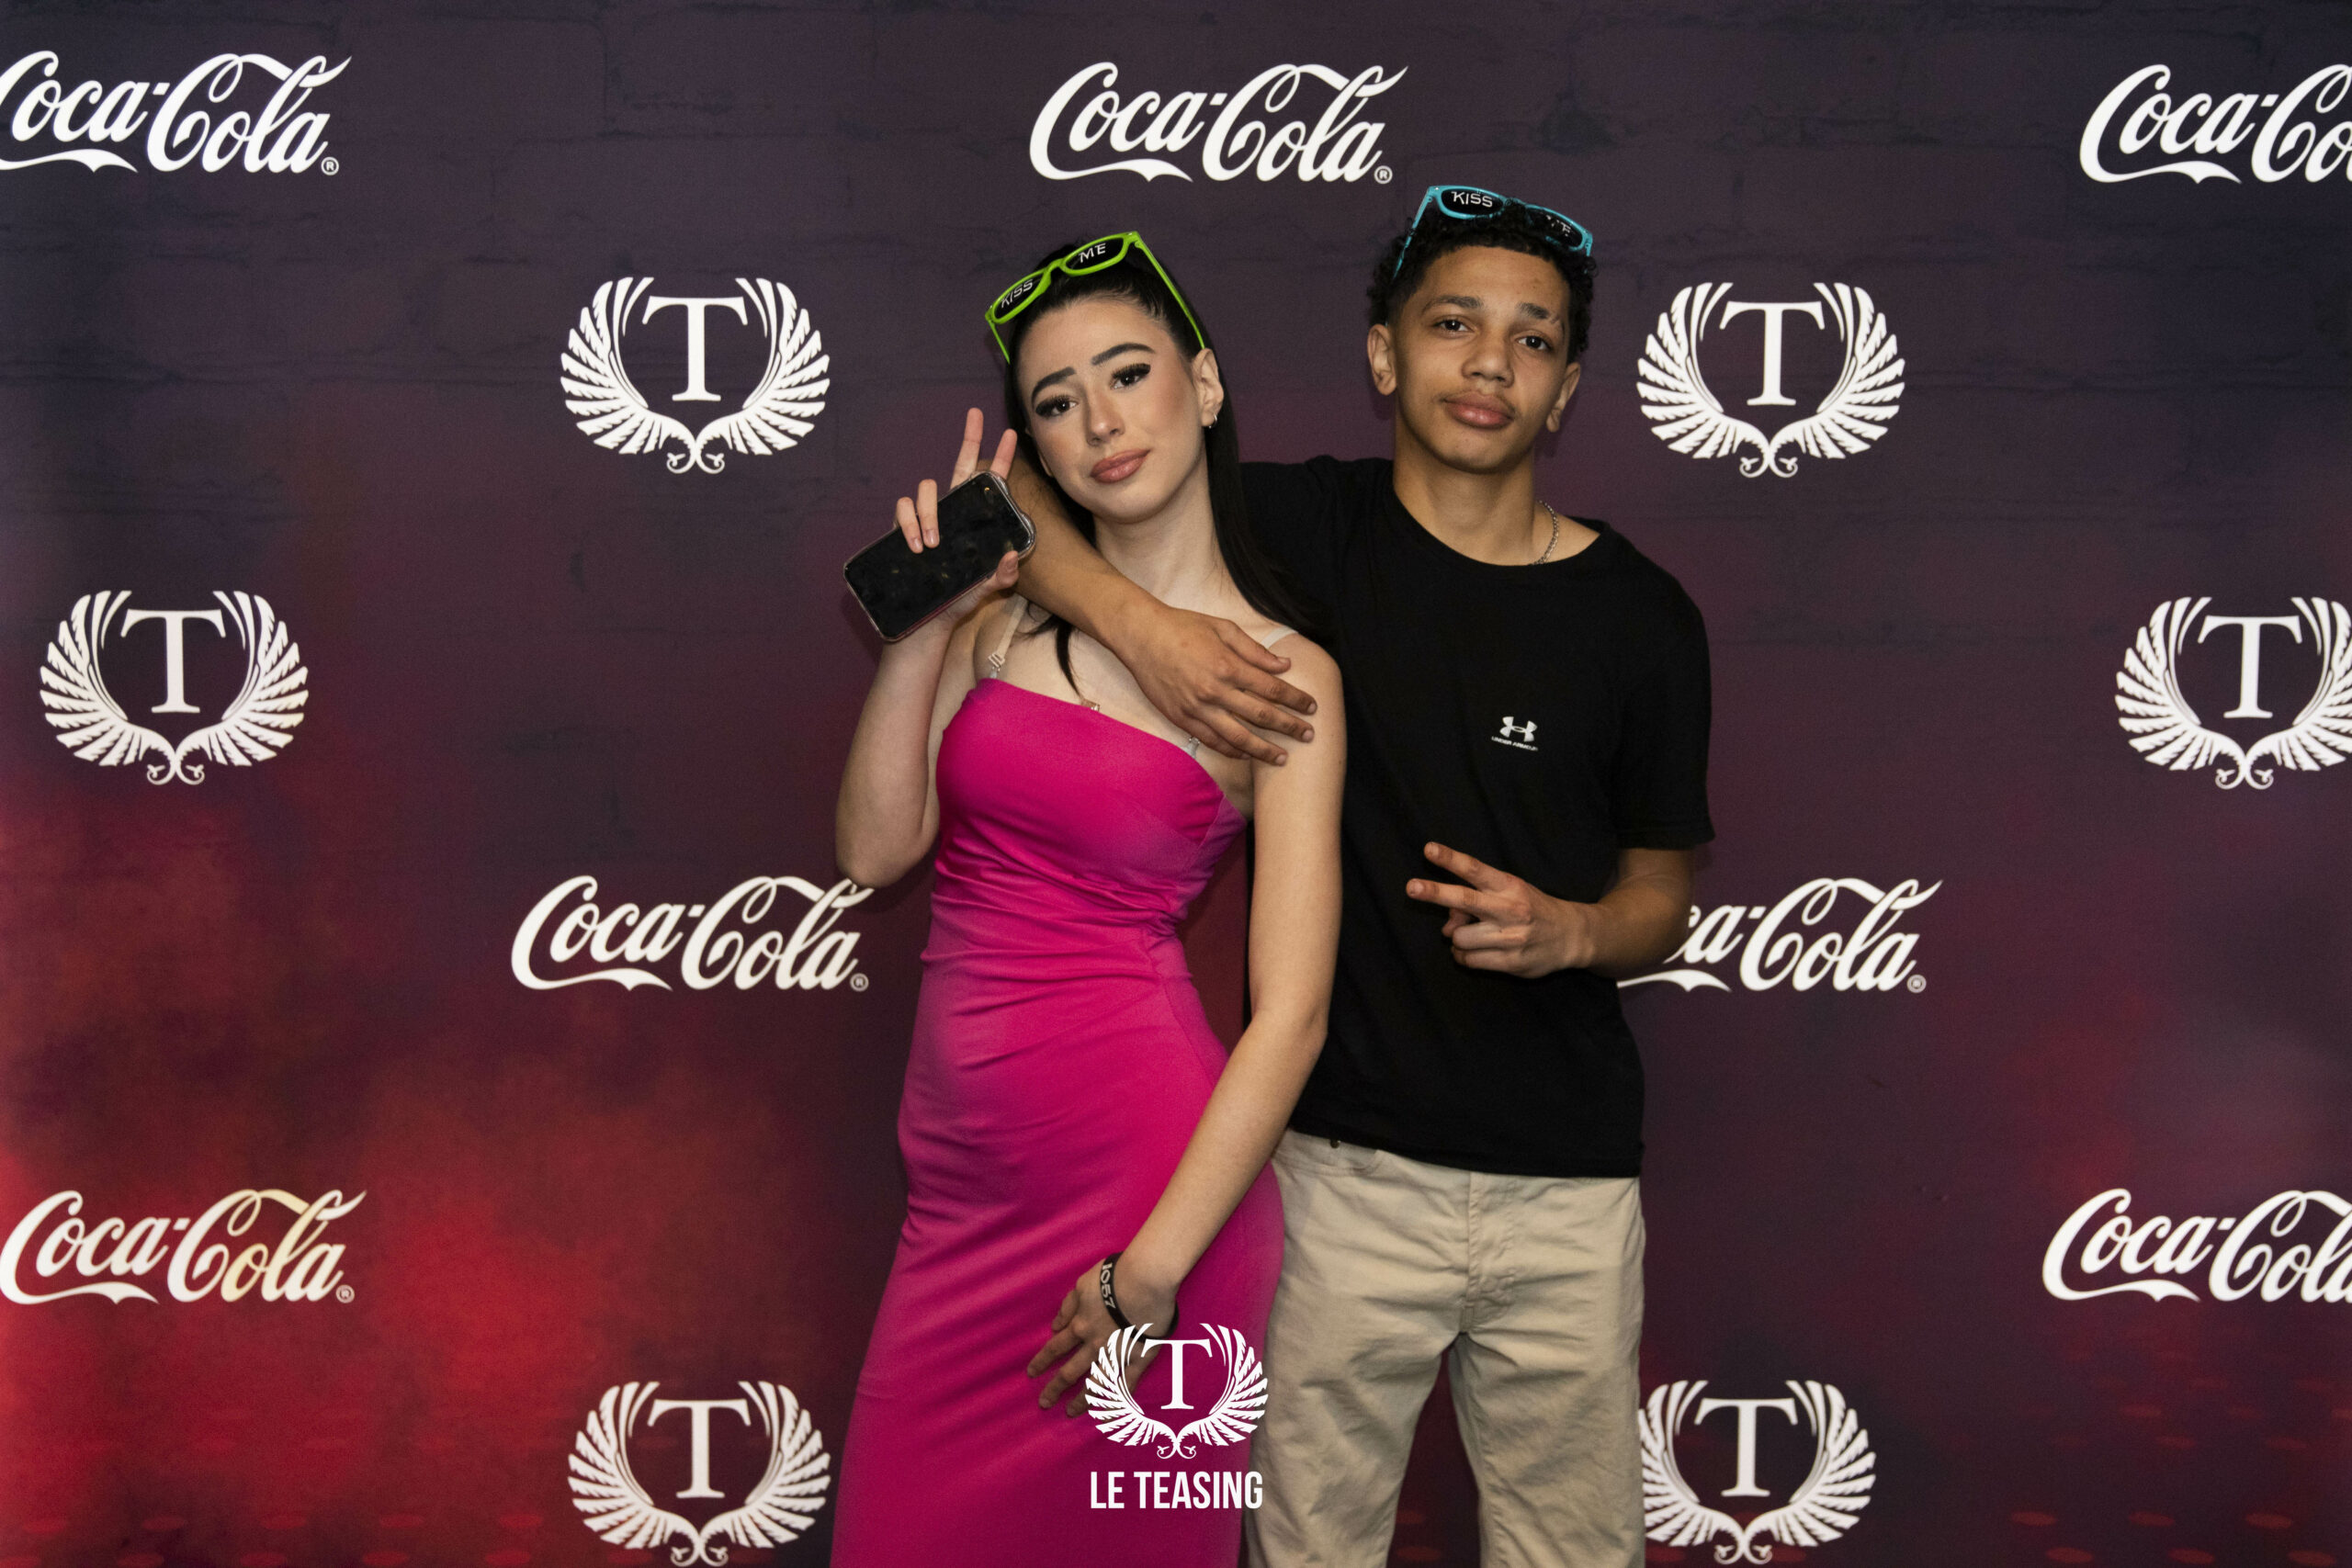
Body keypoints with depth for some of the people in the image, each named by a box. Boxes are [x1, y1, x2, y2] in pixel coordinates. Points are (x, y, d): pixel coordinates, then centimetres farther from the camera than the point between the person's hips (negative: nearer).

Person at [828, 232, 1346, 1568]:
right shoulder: (1009, 612, 6)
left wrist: (1153, 1267, -16)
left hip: (1142, 1149, -4)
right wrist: (925, 624, -6)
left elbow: (1289, 1015, -12)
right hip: (965, 1164, 5)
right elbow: (875, 850, 0)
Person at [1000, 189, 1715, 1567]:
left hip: (1570, 1188, 1)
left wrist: (1567, 932, -13)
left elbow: (1662, 893, 10)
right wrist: (1137, 617, -20)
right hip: (1346, 1163, -1)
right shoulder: (1299, 532, -2)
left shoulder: (1639, 617, 0)